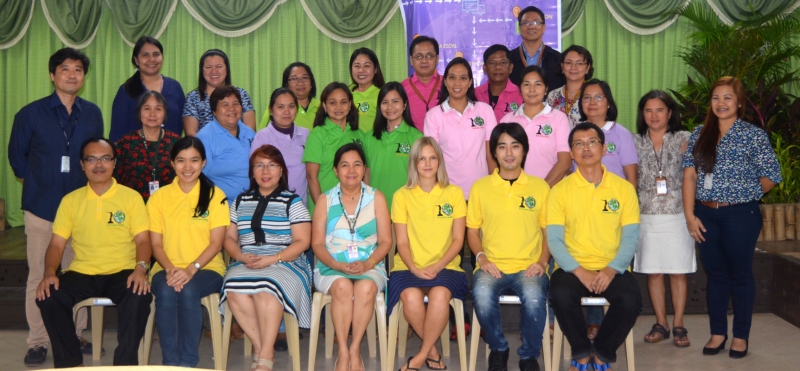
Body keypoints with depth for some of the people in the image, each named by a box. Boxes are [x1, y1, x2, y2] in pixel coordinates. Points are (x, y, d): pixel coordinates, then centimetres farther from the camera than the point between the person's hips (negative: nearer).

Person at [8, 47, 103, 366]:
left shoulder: (93, 114, 7)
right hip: (42, 207, -2)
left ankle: (75, 335, 19)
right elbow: (16, 155, 10)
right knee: (40, 276, 0)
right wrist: (34, 183, 11)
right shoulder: (31, 114, 1)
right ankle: (38, 342, 9)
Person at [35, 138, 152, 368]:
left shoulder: (131, 197, 5)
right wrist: (49, 273, -11)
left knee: (140, 296, -34)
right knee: (48, 297, -26)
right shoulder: (70, 200, 11)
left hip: (122, 272, -2)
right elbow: (57, 243, 8)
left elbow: (142, 239, -1)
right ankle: (71, 363, -8)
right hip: (82, 273, 2)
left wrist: (141, 268, -21)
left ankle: (124, 363, -17)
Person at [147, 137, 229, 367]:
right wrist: (170, 269, -15)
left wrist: (191, 269, -19)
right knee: (166, 292, -32)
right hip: (168, 269, 1)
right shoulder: (159, 197, 8)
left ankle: (188, 362, -22)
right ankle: (169, 362, -22)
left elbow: (216, 242, -4)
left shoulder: (215, 196, 2)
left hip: (206, 269, -1)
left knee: (188, 291, -33)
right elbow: (156, 244, 4)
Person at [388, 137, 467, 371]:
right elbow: (402, 242, 4)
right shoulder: (402, 196, 7)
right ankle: (433, 351, -8)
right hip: (409, 267, 0)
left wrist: (437, 266, -11)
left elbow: (458, 239, 4)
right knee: (411, 296, -33)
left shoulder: (454, 193, 8)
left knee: (440, 294, -34)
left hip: (444, 266, 0)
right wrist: (414, 268, -14)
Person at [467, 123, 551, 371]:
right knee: (482, 295, -34)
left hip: (529, 267, 0)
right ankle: (498, 349, -3)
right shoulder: (480, 187, 10)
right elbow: (472, 230, 12)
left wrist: (542, 261, -4)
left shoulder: (540, 187, 10)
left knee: (534, 298, -34)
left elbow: (548, 231, 12)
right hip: (492, 267, 0)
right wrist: (481, 258, -6)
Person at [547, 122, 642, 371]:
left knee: (631, 300, -29)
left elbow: (630, 237, 1)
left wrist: (611, 270, -15)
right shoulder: (560, 190, 2)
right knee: (560, 295, -32)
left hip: (612, 269, 1)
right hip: (573, 268, -1)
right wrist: (580, 272, -17)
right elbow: (554, 239, -4)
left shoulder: (624, 188, 5)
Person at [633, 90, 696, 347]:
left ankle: (678, 326, 11)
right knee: (653, 272, 5)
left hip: (677, 216, -2)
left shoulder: (683, 140, 2)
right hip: (646, 217, 2)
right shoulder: (635, 142, 7)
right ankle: (661, 324, 17)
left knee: (678, 272, 2)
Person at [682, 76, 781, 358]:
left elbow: (771, 176, -3)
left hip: (740, 215, -4)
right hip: (705, 215, 4)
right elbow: (690, 175, 2)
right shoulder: (699, 134, 6)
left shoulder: (754, 136, -5)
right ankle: (718, 333, 22)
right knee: (715, 274, 12)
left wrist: (745, 195, 5)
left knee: (740, 274, 6)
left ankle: (741, 336, 18)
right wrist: (690, 215, -4)